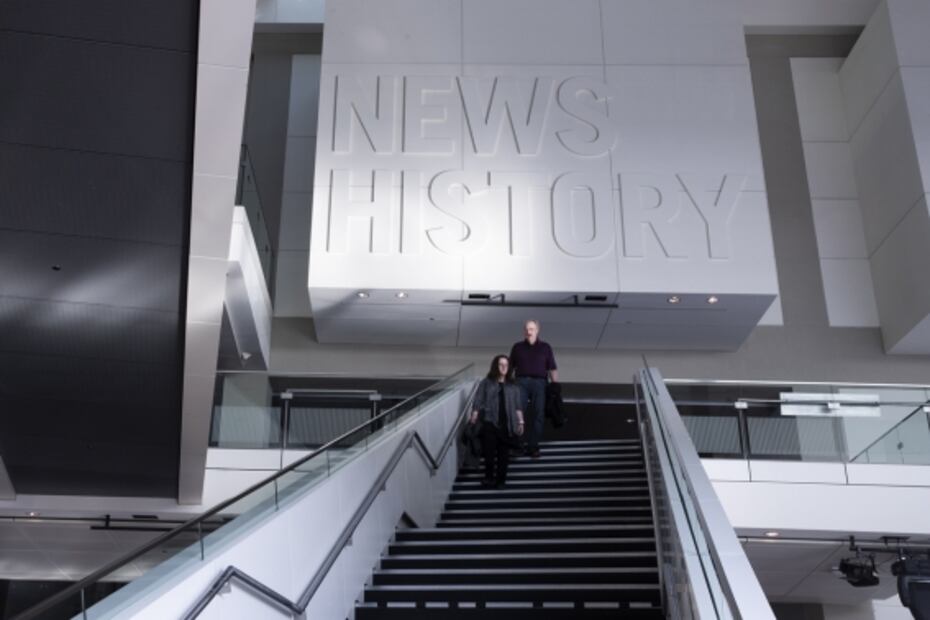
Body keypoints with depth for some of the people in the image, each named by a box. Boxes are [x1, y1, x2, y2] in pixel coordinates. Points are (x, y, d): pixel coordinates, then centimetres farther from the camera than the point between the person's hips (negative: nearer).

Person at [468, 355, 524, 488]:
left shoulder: (512, 386, 12)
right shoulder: (486, 383, 6)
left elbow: (517, 406, 12)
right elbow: (478, 403, 2)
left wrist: (520, 422, 6)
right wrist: (473, 419, -4)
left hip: (507, 425, 2)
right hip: (490, 423, -2)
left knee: (504, 454, 3)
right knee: (489, 452, -3)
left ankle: (501, 480, 12)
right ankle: (489, 478, 12)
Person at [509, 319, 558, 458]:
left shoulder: (545, 347, 11)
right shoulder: (517, 347, 13)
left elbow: (552, 369, 8)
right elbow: (510, 367, 14)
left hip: (539, 382, 0)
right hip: (521, 381, 0)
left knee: (538, 414, 0)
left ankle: (533, 446, 6)